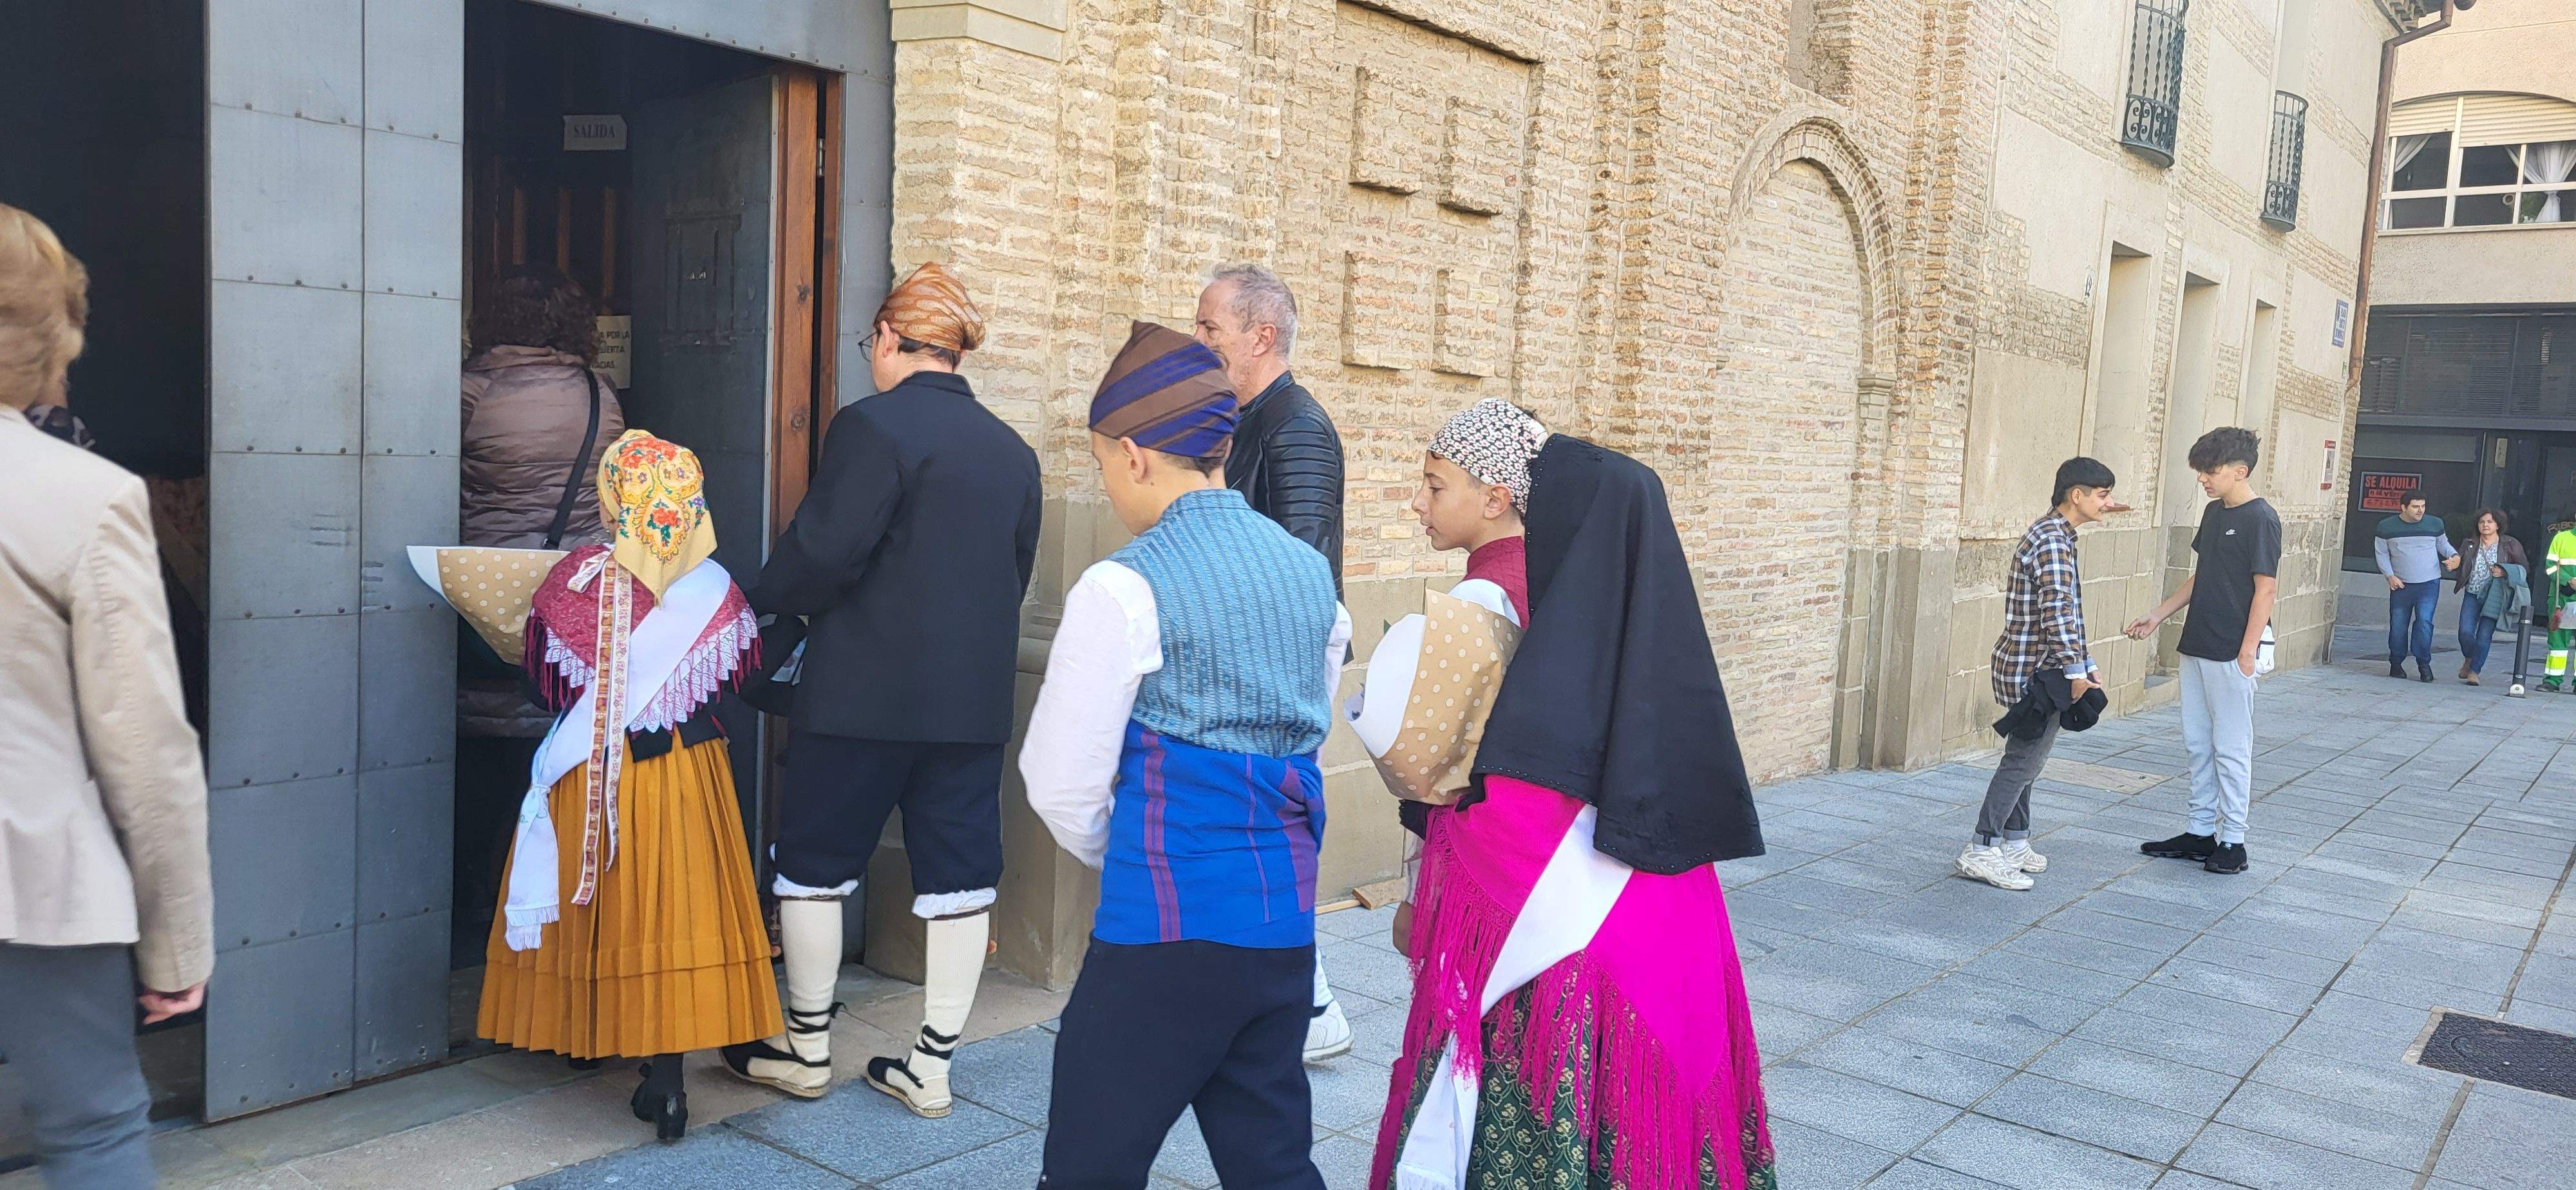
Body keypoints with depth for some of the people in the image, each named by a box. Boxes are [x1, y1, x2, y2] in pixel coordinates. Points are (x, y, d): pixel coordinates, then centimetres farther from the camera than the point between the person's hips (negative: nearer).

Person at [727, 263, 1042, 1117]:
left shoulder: (874, 426, -12)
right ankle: (932, 1068, 18)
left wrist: (761, 602, 1)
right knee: (959, 873, 10)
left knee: (815, 861, 11)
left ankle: (807, 1051, 23)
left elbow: (823, 554, -17)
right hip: (975, 698, 6)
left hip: (865, 693, -5)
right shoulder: (1013, 451, 8)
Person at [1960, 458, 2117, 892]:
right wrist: (2076, 670, -20)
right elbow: (2057, 611, -25)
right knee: (2024, 761, -7)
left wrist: (2085, 663, 20)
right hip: (2035, 669, -11)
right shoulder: (2053, 540, -18)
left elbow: (2067, 611, 22)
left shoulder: (2056, 535, 16)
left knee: (2025, 758, 16)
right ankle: (1981, 851, -4)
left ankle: (2014, 844, 25)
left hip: (2029, 667, 11)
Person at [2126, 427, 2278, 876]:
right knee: (2198, 742, 12)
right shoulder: (2214, 512, 13)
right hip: (2197, 647, 8)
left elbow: (2266, 588, -14)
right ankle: (2201, 832, 21)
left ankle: (2232, 840, 8)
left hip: (2232, 654, -8)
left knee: (2230, 747, -1)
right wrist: (2157, 615, 17)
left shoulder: (2260, 519, -12)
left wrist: (2247, 653, -18)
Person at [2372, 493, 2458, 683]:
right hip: (2400, 585, 0)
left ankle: (2424, 664, -5)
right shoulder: (2387, 527, 1)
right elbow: (2381, 553, 8)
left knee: (2424, 621, -13)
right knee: (2398, 625, 3)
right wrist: (2390, 575, -3)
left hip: (2429, 584, 0)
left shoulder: (2435, 524, 4)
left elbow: (2443, 544, 19)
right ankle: (2396, 663, 18)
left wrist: (2455, 556, -2)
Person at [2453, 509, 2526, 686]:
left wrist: (2505, 572, -11)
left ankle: (2474, 671, 3)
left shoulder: (2510, 545, 0)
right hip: (2472, 594, 2)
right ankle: (2469, 660, 22)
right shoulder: (2470, 543, 7)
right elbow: (2460, 564, 20)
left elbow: (2524, 568, 5)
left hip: (2494, 596, -2)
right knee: (2465, 631, -8)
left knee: (2484, 635, -5)